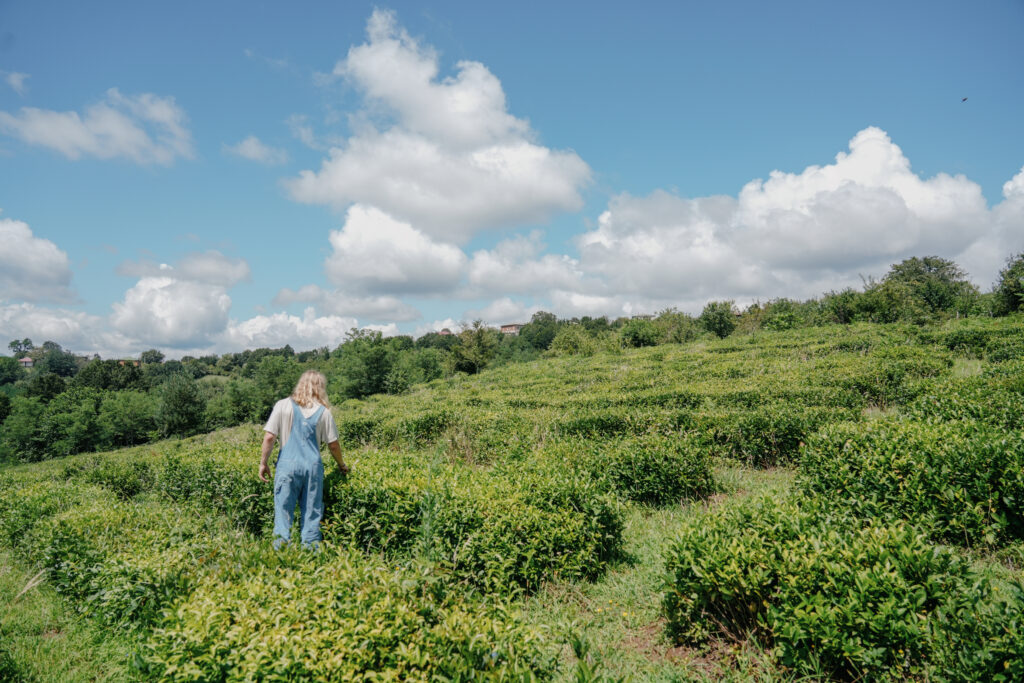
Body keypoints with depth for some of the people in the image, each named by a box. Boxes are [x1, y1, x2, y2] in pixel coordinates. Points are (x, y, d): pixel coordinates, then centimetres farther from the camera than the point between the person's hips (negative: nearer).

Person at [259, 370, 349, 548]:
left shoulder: (283, 406, 1)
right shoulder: (323, 411, 3)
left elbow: (269, 437, -4)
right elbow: (333, 445, 6)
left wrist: (263, 463, 6)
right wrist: (342, 465, 22)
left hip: (288, 465, -1)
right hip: (313, 466, 1)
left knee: (283, 509, 5)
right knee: (312, 512, 9)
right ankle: (311, 548, 12)